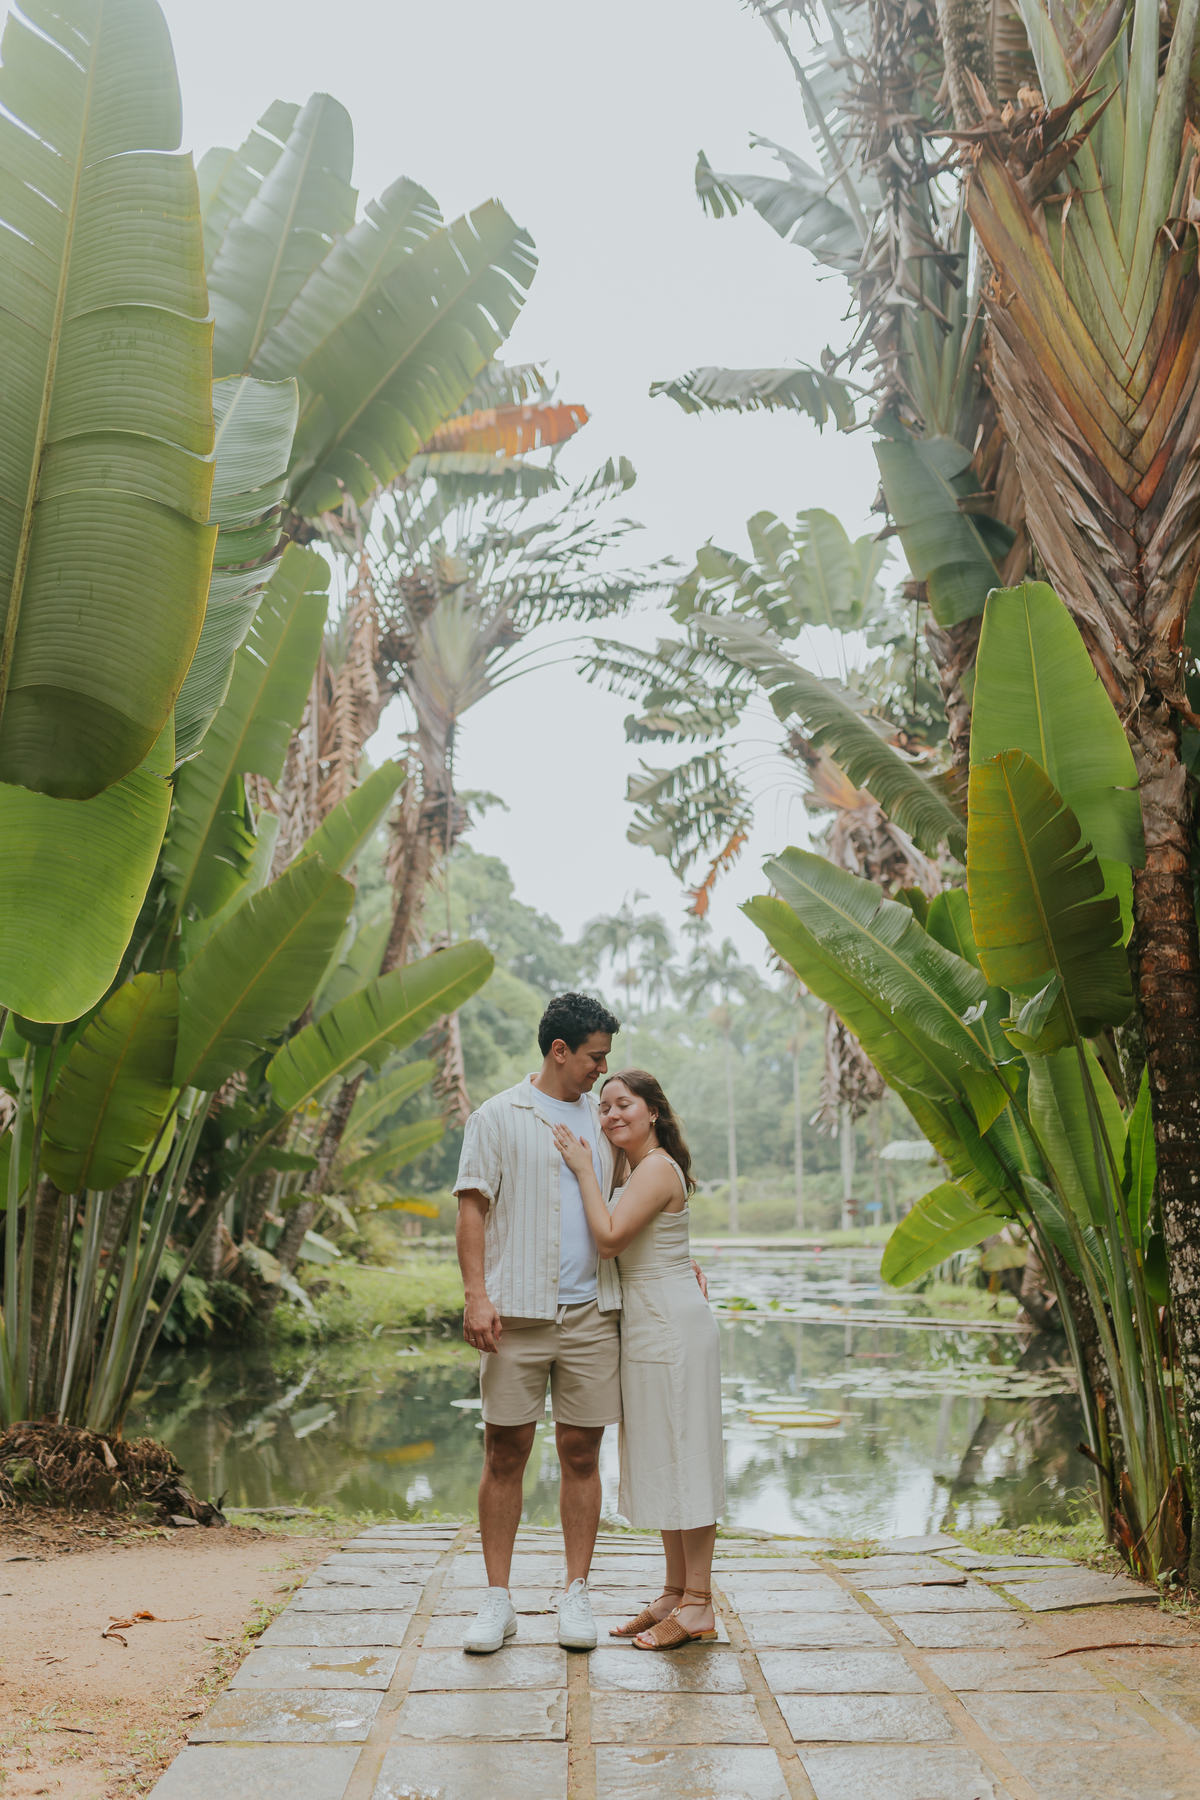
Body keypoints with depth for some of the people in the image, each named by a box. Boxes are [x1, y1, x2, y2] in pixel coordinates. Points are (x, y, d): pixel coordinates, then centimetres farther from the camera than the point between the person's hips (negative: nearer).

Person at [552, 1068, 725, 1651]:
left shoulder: (657, 1167, -15)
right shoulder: (633, 1168, 15)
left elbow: (609, 1237, -24)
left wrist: (584, 1170, -17)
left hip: (671, 1324, -10)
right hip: (647, 1324, 10)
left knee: (682, 1455, -4)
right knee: (663, 1458, 14)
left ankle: (698, 1605, 3)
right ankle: (675, 1592, 22)